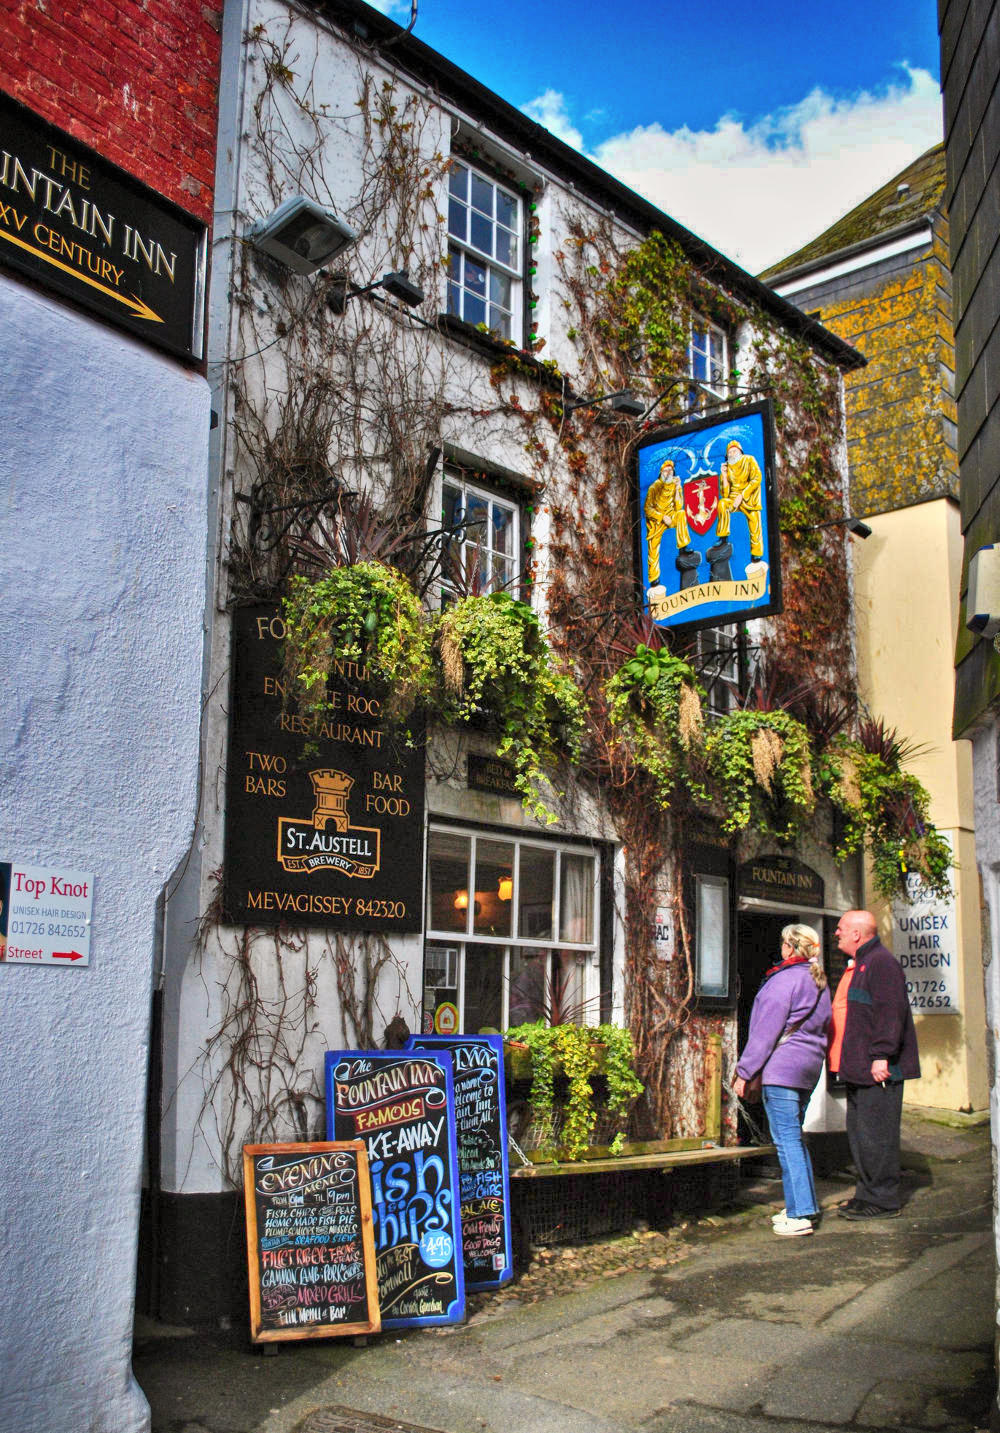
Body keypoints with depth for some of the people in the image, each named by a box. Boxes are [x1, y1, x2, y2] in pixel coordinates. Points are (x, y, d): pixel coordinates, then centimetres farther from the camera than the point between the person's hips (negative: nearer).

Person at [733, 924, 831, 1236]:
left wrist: (745, 1071, -9)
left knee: (786, 1139, -7)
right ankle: (805, 1206, 20)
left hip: (781, 1067, -9)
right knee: (795, 1137, 16)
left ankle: (799, 1214, -7)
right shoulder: (819, 982, 15)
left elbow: (766, 1031, -14)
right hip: (808, 1069, 9)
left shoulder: (784, 979, -12)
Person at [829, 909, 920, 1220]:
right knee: (859, 1132, 14)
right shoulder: (856, 965, 20)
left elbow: (890, 1011, -21)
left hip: (877, 1069, -11)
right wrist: (842, 1059, 23)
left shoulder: (881, 962, -14)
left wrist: (881, 1055, -25)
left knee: (875, 1135, -5)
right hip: (858, 1069, 11)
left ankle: (883, 1201, 2)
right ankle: (867, 1194, 22)